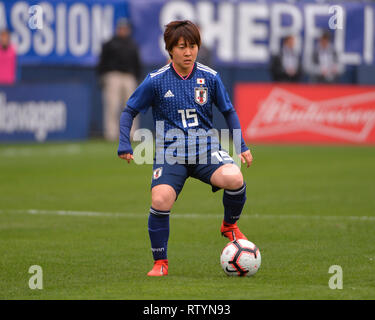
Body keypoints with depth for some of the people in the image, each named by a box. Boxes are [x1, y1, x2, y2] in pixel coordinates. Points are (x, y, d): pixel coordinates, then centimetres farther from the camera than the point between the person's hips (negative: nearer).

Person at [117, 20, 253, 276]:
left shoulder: (210, 78, 2)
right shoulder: (156, 81, -3)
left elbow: (229, 112, 16)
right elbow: (129, 112, 8)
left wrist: (241, 146, 9)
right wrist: (124, 144, -5)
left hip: (206, 150, 1)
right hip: (170, 155, -1)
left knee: (234, 178, -29)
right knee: (160, 200, -26)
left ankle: (230, 226, 3)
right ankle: (160, 262, -5)